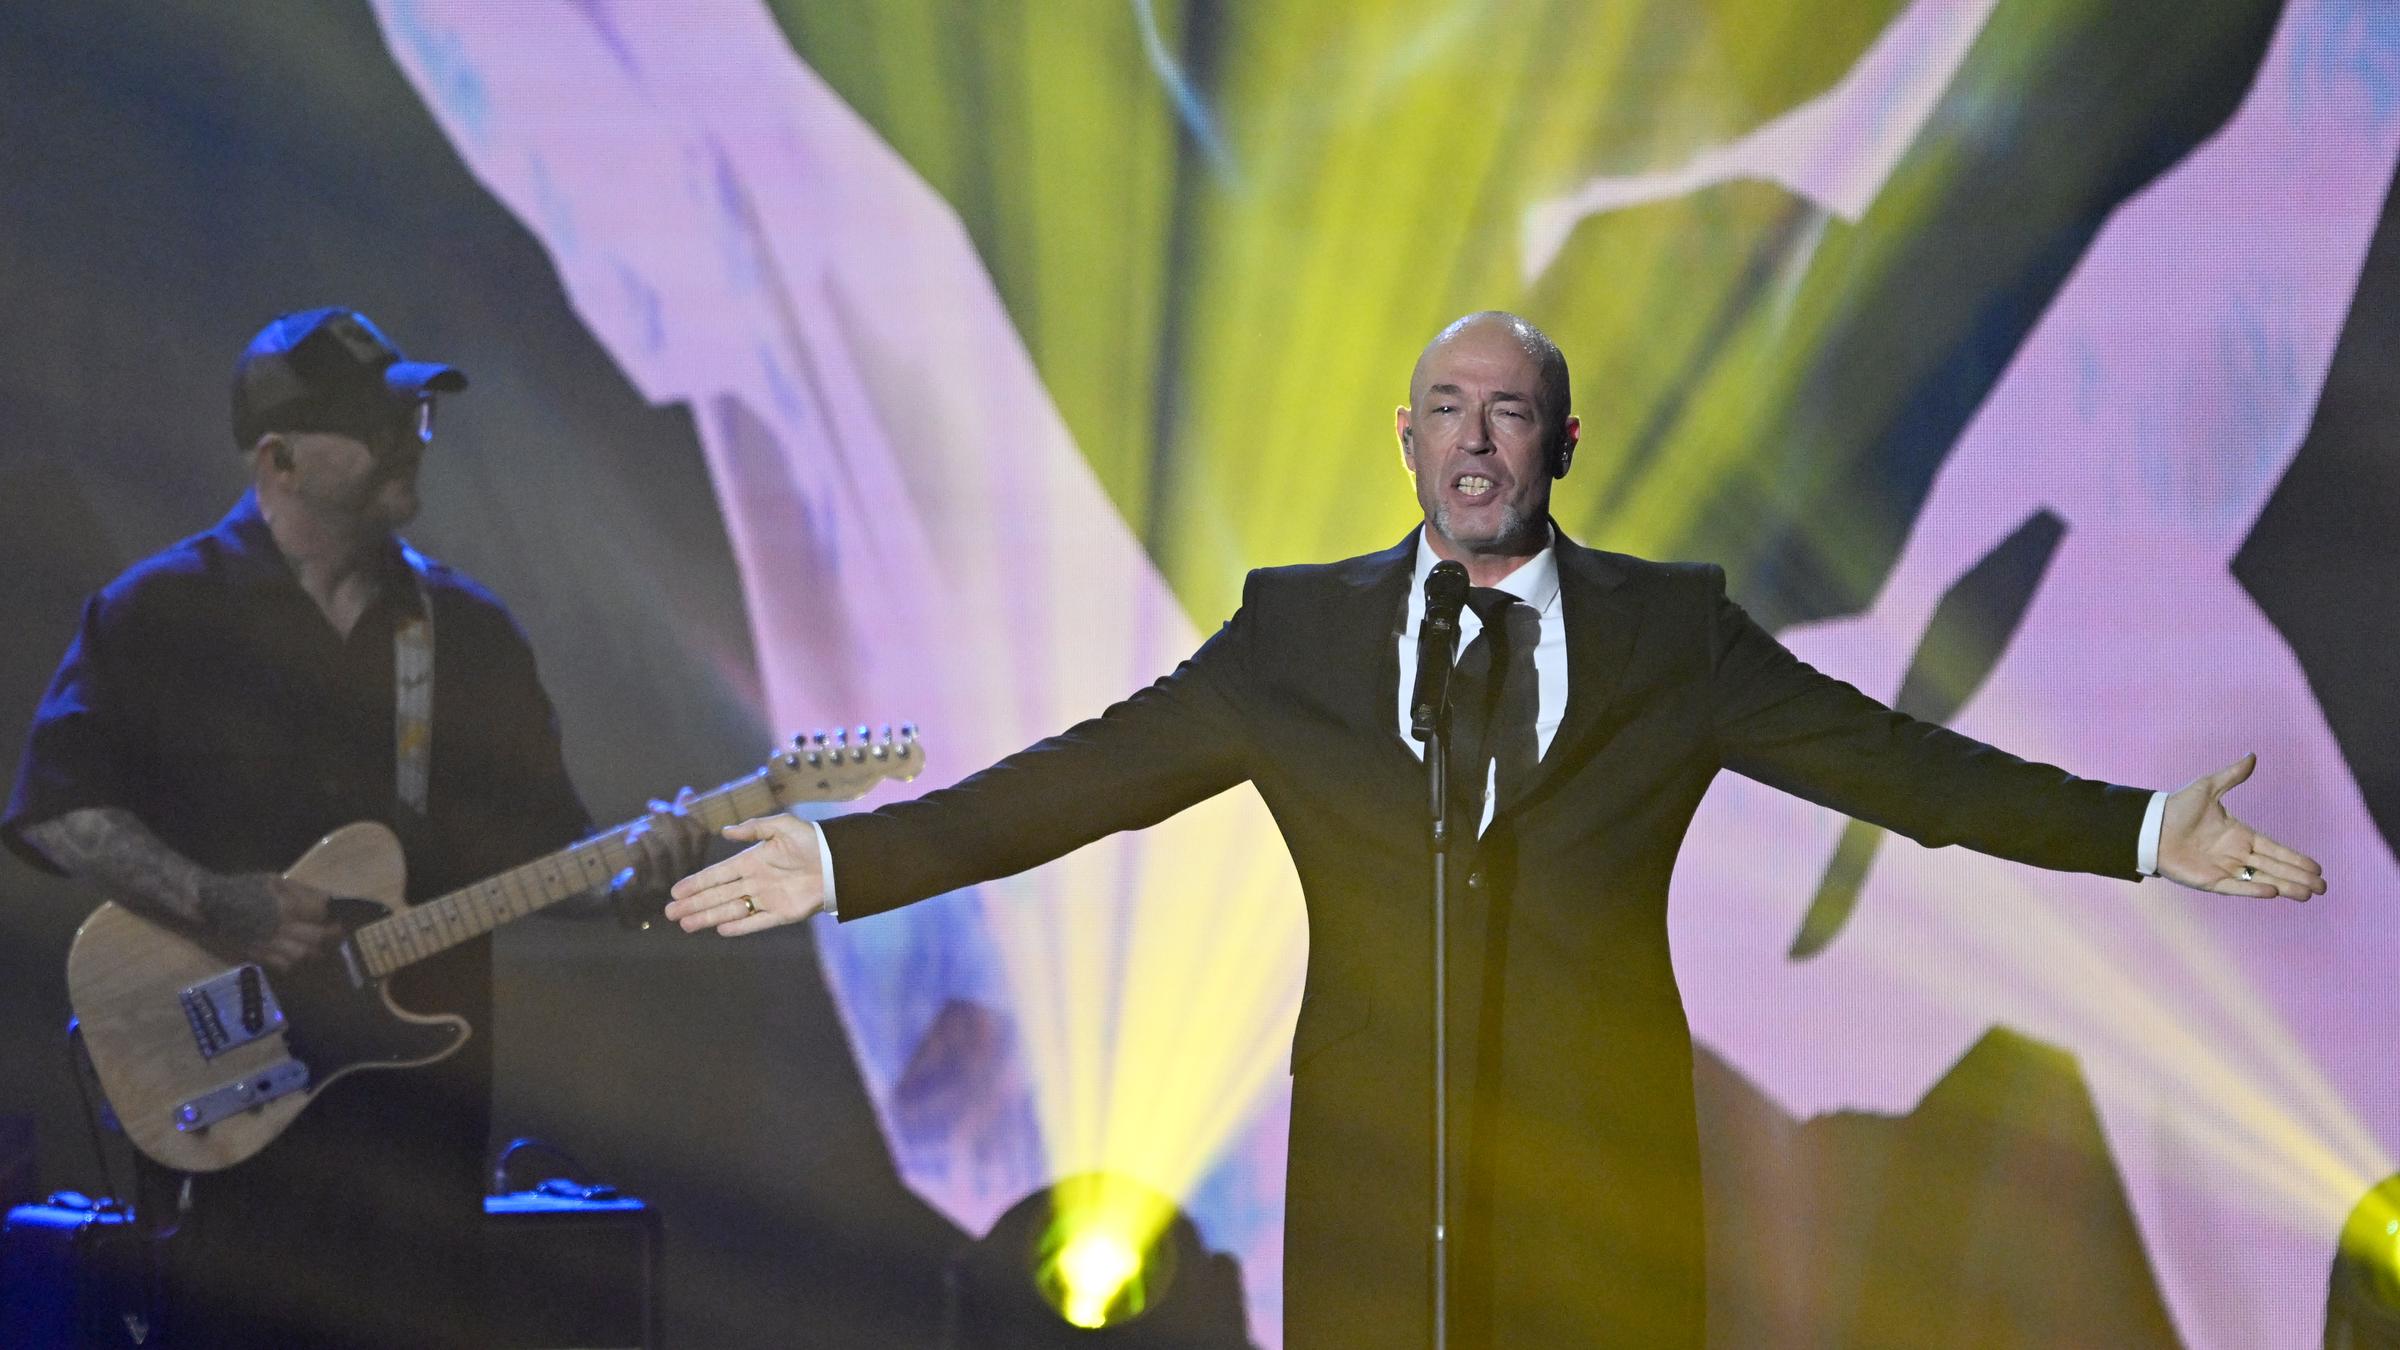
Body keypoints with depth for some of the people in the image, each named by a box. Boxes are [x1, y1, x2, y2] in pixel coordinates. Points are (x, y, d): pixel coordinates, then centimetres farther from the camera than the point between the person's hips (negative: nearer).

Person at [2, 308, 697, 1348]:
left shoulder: (468, 628, 11)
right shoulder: (156, 611, 0)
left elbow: (538, 835, 12)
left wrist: (621, 873, -8)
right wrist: (207, 903, -18)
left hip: (421, 1090, 3)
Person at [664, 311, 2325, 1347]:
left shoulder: (1675, 631, 7)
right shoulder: (1297, 628, 8)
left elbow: (1885, 757, 3)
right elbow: (1081, 776, 5)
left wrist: (2142, 831, -7)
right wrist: (848, 860, -4)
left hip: (1607, 1169, 0)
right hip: (1374, 1175, 0)